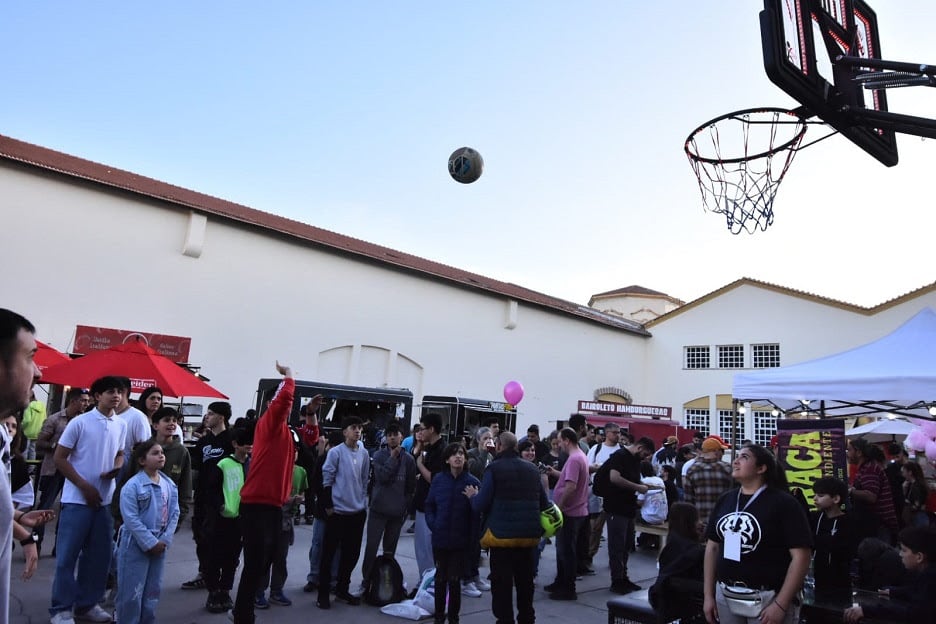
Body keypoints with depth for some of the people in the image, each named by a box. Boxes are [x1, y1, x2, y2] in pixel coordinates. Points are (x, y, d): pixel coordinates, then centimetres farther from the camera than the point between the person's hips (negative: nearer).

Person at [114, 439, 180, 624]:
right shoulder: (132, 485, -15)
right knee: (132, 592, 1)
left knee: (153, 590, 15)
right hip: (135, 545, -6)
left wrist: (165, 540, -7)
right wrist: (150, 543, -18)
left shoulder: (170, 485, 4)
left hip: (159, 545, 6)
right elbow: (131, 518, -19)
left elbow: (174, 514, 4)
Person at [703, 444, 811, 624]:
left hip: (767, 598, -5)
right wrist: (708, 595, 8)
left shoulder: (783, 503, -10)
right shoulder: (725, 500, 5)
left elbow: (801, 555, -14)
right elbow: (712, 547, 10)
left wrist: (781, 604, -17)